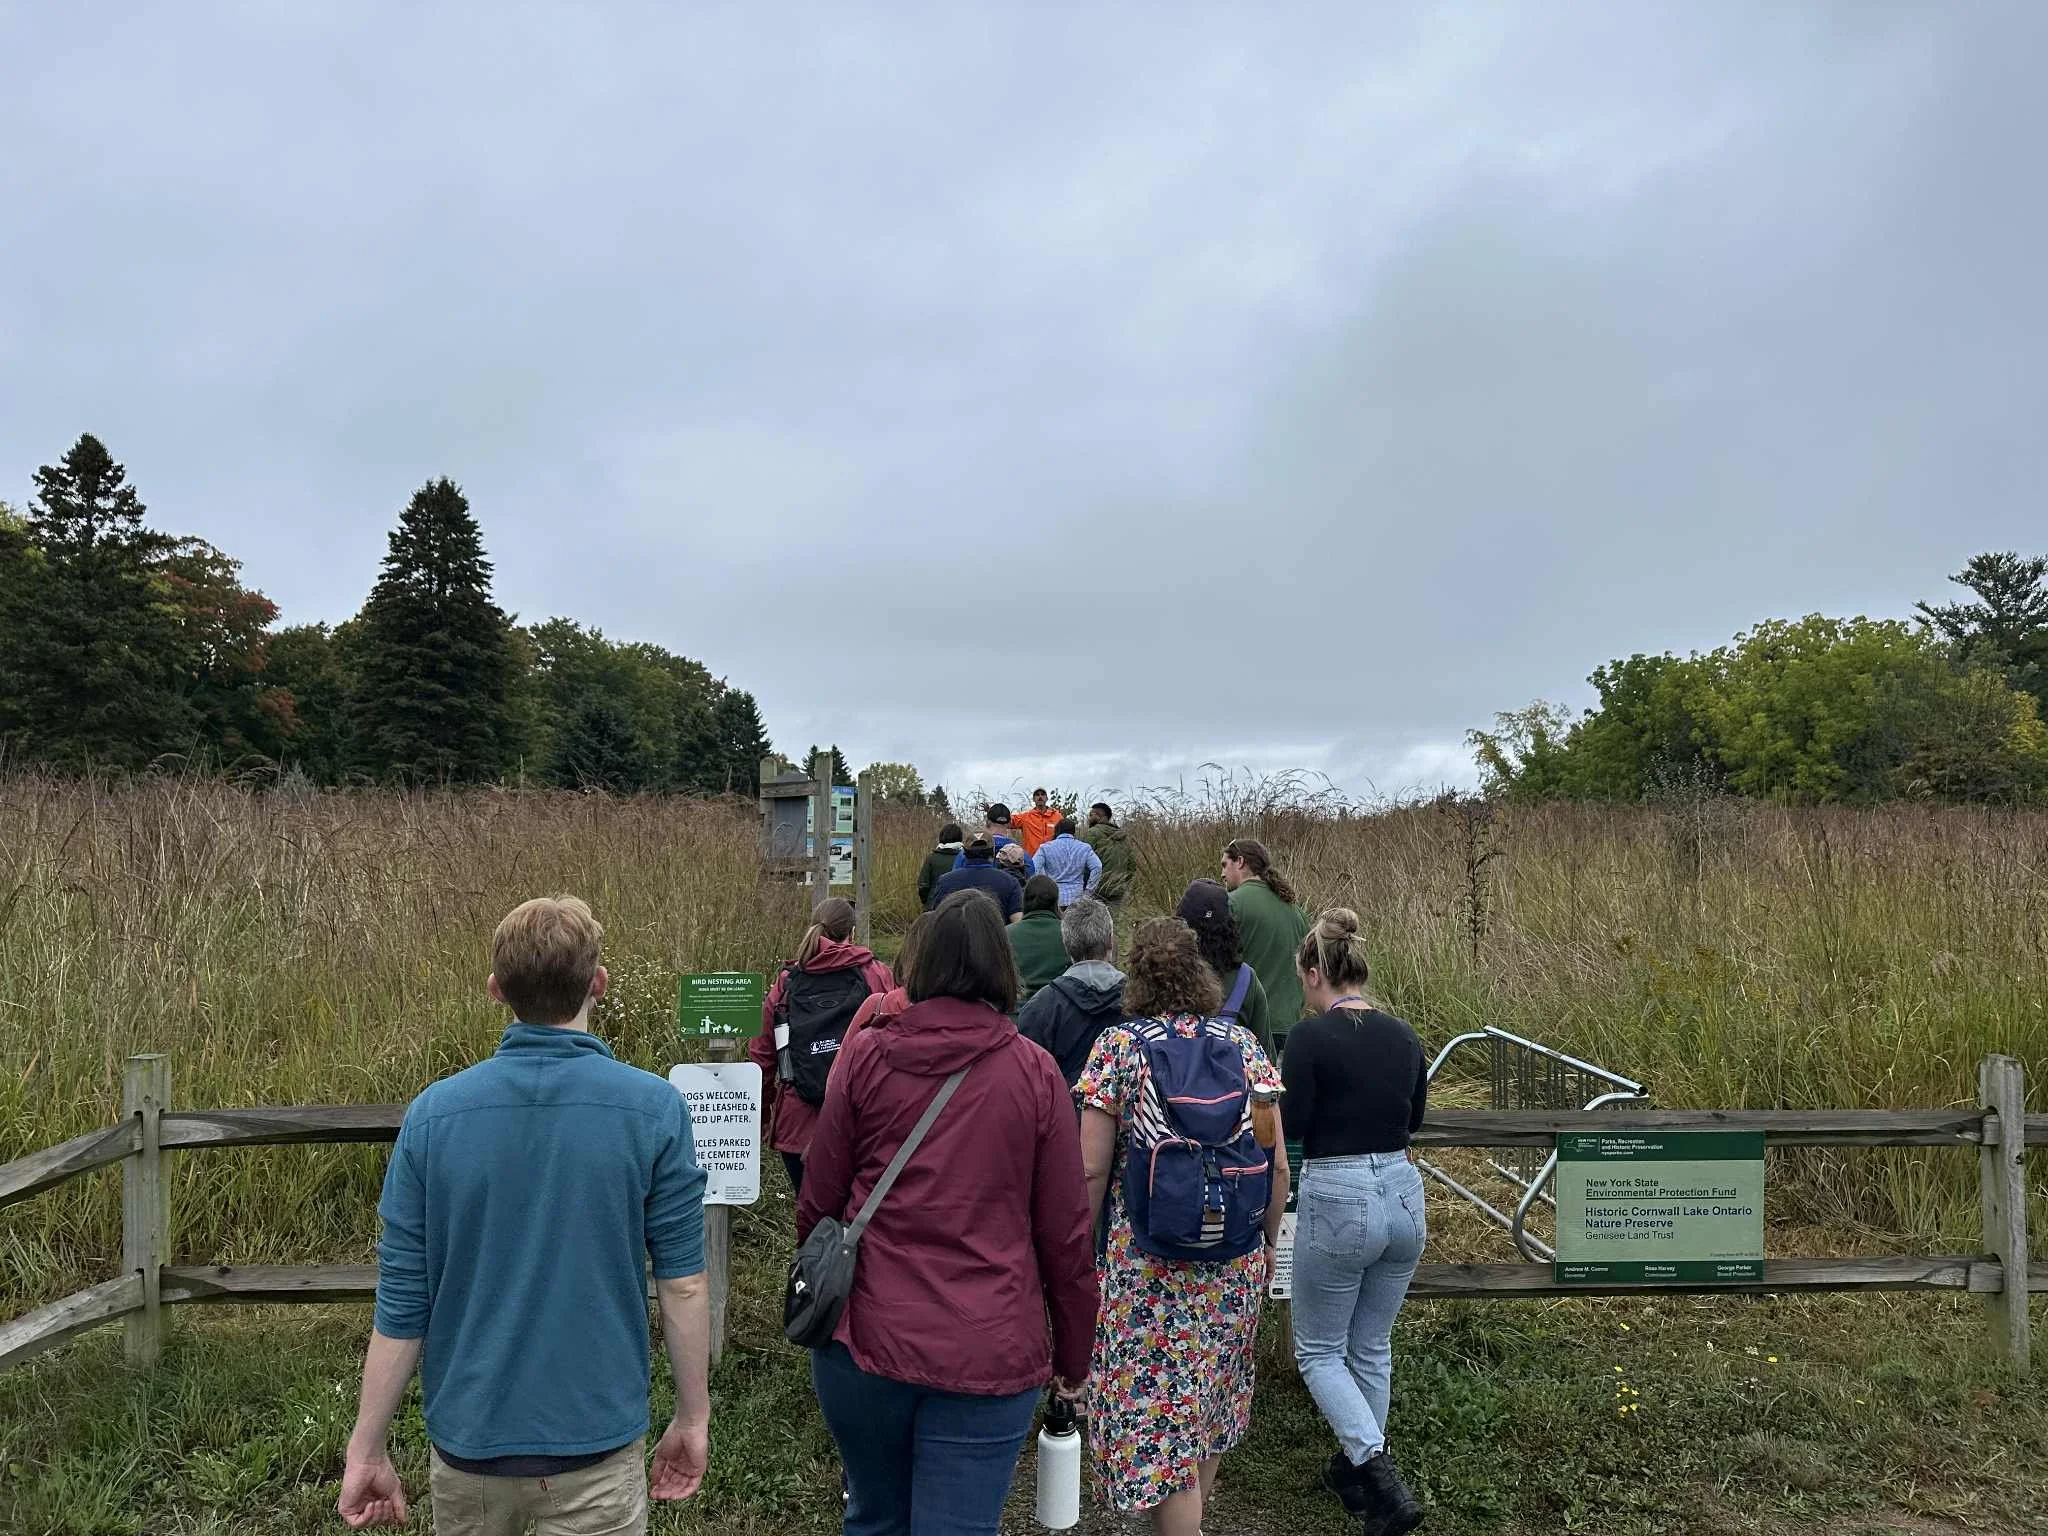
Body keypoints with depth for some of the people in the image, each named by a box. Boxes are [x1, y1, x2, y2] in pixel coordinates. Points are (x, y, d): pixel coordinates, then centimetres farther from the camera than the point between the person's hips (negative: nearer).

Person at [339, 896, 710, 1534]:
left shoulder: (433, 1113, -9)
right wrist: (692, 1417, 4)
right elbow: (683, 1283, -9)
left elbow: (401, 1304, -5)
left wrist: (365, 1450, 6)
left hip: (469, 1440, 3)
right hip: (598, 1444, -3)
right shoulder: (654, 1109, -14)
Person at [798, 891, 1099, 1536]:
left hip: (866, 1338, 2)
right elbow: (1065, 1233, -3)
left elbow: (818, 1201, 3)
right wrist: (1073, 1356, 11)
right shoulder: (1035, 1073, -6)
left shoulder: (866, 1056, -4)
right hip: (989, 1355, -2)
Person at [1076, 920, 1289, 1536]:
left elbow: (1092, 1169, -11)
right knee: (1210, 1393, 24)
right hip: (1237, 1261, 5)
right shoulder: (1243, 1044, 1)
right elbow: (1278, 1164, 0)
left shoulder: (1119, 1046, -8)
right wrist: (1268, 1243, 13)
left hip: (1148, 1259, -4)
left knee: (1156, 1407, 6)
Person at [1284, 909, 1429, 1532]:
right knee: (1372, 1346, 22)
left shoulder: (1311, 1037, -15)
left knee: (1318, 1350, 12)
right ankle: (1359, 1468, 36)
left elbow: (1292, 1126, -12)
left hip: (1338, 1201, -6)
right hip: (1403, 1195, 6)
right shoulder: (1403, 1035, 4)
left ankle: (1382, 1480, 0)